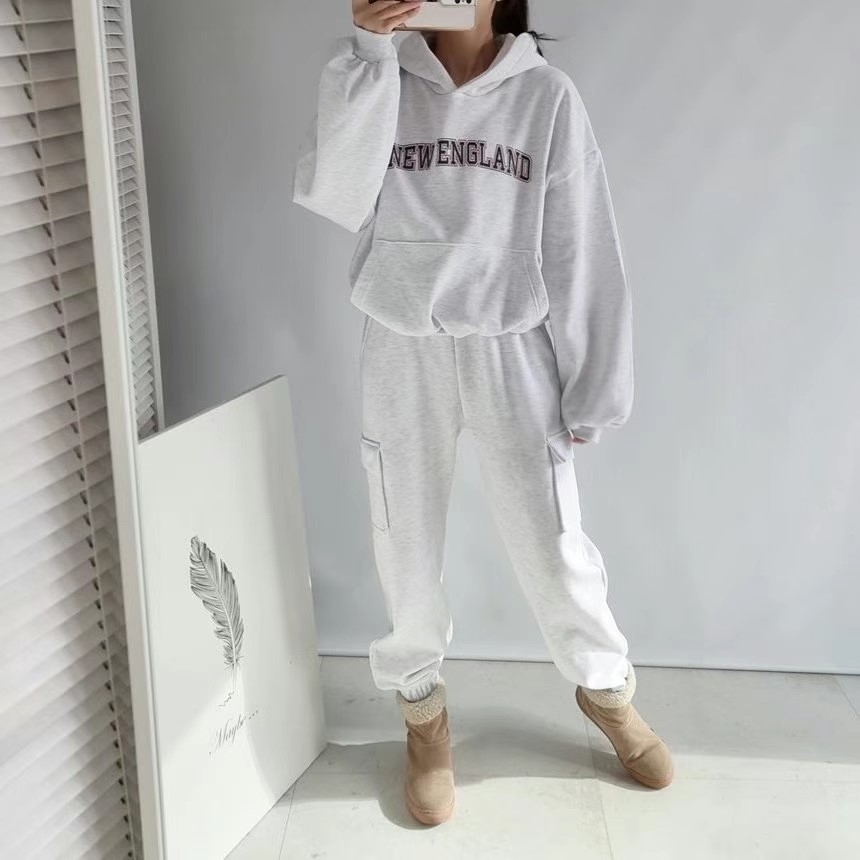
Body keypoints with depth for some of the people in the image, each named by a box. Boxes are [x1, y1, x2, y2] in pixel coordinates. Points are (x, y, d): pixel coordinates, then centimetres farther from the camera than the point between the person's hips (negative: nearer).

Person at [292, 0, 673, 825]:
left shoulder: (546, 95, -2)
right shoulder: (380, 81, 2)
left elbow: (582, 250, -1)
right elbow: (335, 199, -14)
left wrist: (593, 386, -1)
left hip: (510, 351, -1)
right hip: (401, 354, 1)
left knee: (550, 541, 6)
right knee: (407, 548, 10)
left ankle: (606, 687, 34)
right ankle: (422, 707, 34)